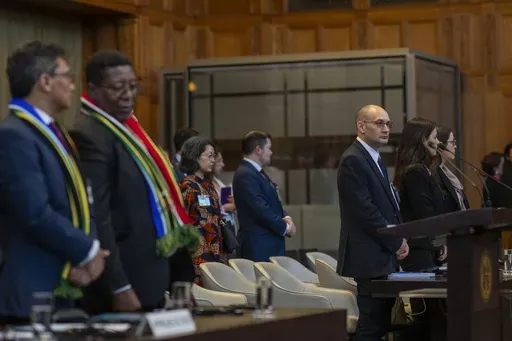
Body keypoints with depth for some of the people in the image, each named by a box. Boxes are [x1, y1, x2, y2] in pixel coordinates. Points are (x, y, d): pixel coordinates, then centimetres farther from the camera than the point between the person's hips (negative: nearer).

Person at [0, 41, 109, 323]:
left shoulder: (54, 133, 15)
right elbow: (37, 214, -23)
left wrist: (85, 256, -5)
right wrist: (89, 251, -10)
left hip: (70, 290, 9)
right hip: (34, 292, -9)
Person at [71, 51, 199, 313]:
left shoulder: (127, 131, 12)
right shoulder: (90, 137, -16)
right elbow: (96, 220, -21)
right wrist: (119, 289, -22)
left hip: (147, 282, 9)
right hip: (121, 287, -9)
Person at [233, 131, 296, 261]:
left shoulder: (258, 172, 17)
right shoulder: (245, 175, -15)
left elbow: (273, 202, 22)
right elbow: (261, 209, -20)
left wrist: (286, 218, 2)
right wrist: (284, 227, -10)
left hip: (272, 243, 10)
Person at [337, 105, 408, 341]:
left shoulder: (375, 159, 18)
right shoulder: (353, 160, -12)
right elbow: (365, 211, -19)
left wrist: (399, 239, 6)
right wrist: (396, 242, -11)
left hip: (385, 257, 9)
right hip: (370, 258, -9)